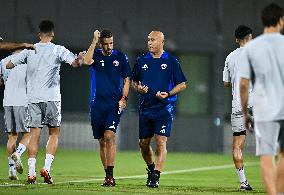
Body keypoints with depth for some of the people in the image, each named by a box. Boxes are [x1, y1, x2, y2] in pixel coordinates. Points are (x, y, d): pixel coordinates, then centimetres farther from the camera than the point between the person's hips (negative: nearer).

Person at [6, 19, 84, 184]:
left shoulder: (29, 50, 5)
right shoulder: (58, 50, -2)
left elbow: (9, 65, 9)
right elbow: (75, 63, -11)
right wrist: (81, 58, 12)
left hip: (33, 98, 2)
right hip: (52, 97, -2)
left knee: (34, 135, 3)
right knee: (54, 133, 10)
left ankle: (31, 173, -3)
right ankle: (47, 168, -4)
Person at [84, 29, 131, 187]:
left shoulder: (120, 57, 5)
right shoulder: (96, 55, 5)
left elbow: (127, 79, 8)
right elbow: (87, 61, -18)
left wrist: (123, 98, -3)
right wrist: (94, 42, -16)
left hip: (114, 104, -2)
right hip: (97, 104, 2)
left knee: (109, 136, -17)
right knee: (102, 141, 6)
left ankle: (110, 175, -19)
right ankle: (108, 176, 14)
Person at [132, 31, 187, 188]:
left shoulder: (171, 61, -2)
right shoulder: (142, 61, 9)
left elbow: (182, 84, 2)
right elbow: (134, 81, 19)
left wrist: (168, 94, -13)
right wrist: (138, 88, -4)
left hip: (164, 108, -4)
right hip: (145, 108, 4)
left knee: (161, 141, -13)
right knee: (143, 143, 9)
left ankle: (156, 176, -13)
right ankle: (151, 168, 34)